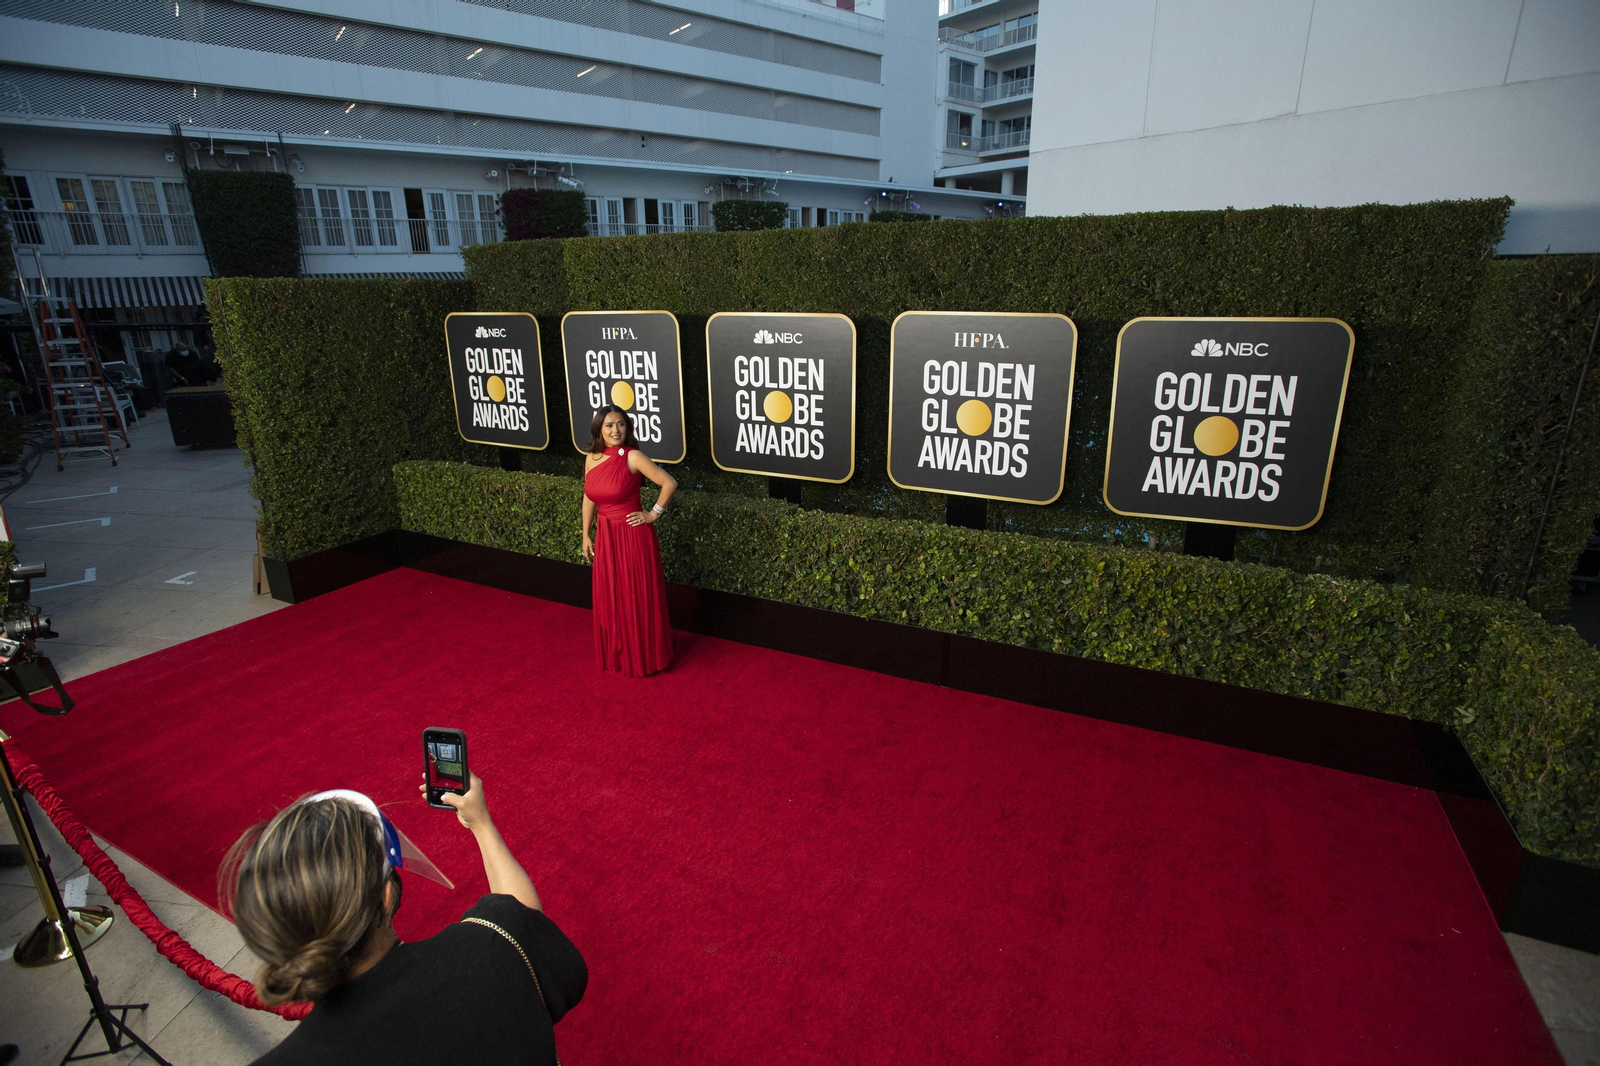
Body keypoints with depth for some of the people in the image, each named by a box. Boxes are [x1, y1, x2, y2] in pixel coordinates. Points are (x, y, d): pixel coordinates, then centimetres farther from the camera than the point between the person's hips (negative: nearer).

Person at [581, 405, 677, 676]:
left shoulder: (633, 457, -14)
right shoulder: (591, 459, 4)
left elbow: (670, 483, -17)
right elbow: (589, 499, 13)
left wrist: (653, 514, -11)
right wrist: (586, 535, 12)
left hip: (633, 536, -6)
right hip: (605, 537, 6)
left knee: (637, 599, 5)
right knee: (609, 599, 15)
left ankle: (642, 658, 21)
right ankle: (614, 654, 33)